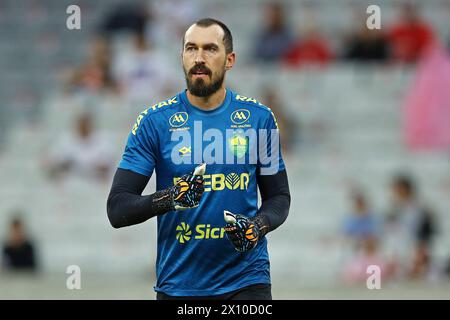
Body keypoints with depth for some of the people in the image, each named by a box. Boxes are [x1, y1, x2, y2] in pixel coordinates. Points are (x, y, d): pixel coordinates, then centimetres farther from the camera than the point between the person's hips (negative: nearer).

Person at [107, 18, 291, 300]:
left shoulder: (259, 118, 4)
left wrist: (258, 226, -11)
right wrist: (170, 199, -22)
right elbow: (117, 208, -5)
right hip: (178, 285, 0)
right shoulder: (155, 121, -2)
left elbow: (279, 197, 10)